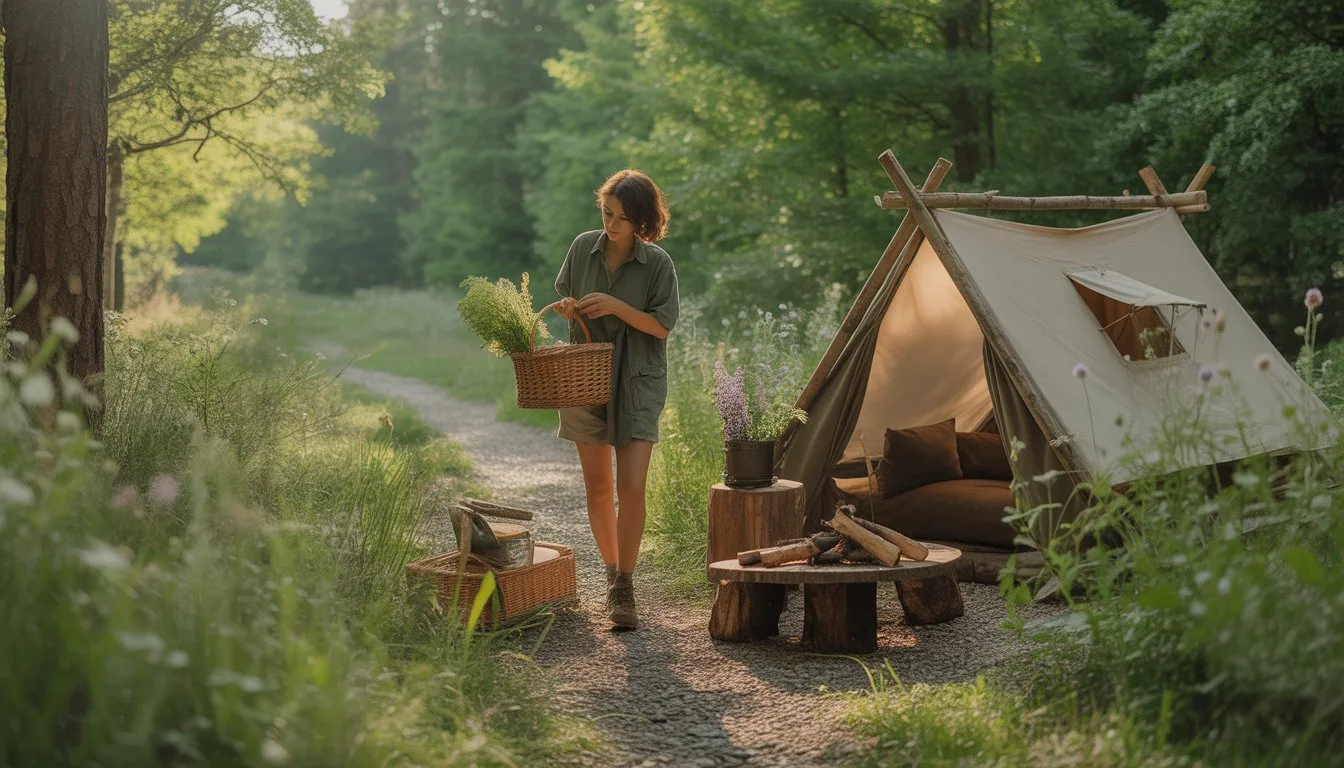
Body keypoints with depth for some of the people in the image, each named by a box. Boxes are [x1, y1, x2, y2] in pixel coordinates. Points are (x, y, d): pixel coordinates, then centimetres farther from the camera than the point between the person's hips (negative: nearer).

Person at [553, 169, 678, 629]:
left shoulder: (657, 263, -8)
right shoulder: (584, 247, 1)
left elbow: (662, 327, -9)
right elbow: (564, 296, 14)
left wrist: (617, 307, -21)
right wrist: (568, 309, -9)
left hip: (637, 383, -3)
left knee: (631, 487, -13)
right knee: (597, 488, 10)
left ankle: (623, 589, -7)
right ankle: (612, 571, 28)